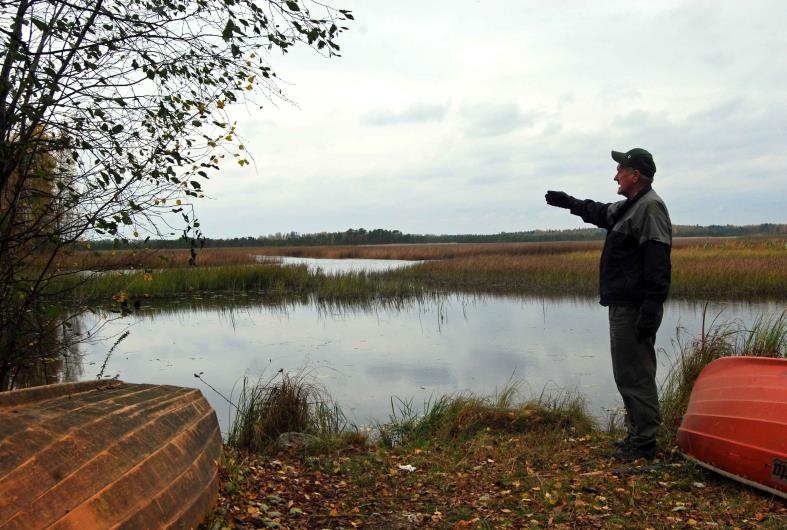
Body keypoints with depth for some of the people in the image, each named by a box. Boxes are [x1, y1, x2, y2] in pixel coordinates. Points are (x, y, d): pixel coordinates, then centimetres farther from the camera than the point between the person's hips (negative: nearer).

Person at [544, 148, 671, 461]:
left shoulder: (650, 207, -14)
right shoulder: (629, 207, 17)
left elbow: (657, 265, -22)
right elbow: (601, 213, 41)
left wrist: (650, 312, -26)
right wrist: (569, 202, 45)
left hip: (634, 309, -10)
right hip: (623, 306, 10)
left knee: (635, 375, -5)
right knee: (629, 373, 15)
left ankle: (644, 442, 5)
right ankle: (638, 434, 25)